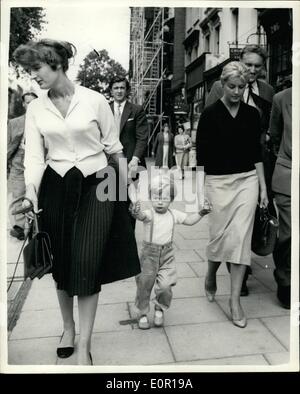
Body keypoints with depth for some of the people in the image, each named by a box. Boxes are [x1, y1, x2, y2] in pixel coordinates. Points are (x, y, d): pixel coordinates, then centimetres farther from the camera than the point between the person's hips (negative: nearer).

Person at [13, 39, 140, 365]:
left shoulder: (94, 100, -3)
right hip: (56, 189, 3)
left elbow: (115, 148, 2)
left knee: (87, 265, -7)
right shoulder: (35, 109, 6)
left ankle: (84, 345, 6)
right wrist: (30, 191, -19)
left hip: (95, 187, -3)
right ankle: (67, 327, 34)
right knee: (61, 264, 10)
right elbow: (34, 155, -1)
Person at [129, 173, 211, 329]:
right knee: (145, 285, 6)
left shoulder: (174, 214, 1)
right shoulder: (149, 214, -14)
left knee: (165, 286, -4)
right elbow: (142, 216, -38)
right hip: (149, 253, -2)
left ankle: (159, 310, 26)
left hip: (167, 254, 3)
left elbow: (189, 220, 13)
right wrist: (136, 213, -61)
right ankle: (142, 313, 28)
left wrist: (202, 212, 1)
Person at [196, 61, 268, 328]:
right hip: (218, 182, -2)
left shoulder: (252, 114, 7)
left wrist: (263, 187, 6)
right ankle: (210, 277, 34)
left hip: (247, 180, 2)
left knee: (241, 237, -2)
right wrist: (200, 190, -8)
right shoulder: (210, 114, -2)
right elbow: (201, 155, -4)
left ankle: (235, 298, 8)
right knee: (220, 235, 2)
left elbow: (256, 153, 10)